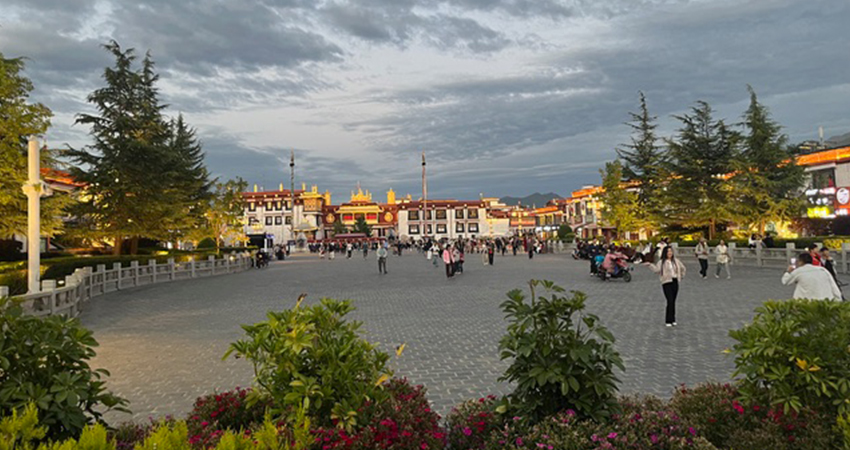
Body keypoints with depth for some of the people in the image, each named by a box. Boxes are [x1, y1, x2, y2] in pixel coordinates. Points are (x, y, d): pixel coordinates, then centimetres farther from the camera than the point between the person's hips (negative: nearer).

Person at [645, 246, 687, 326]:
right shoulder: (661, 262, -3)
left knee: (673, 302, 7)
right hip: (667, 283, -4)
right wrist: (650, 265, -31)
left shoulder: (676, 261, 10)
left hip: (675, 282, 4)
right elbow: (656, 269, -19)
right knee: (670, 301, -12)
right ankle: (668, 321, -5)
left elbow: (683, 268, 23)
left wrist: (681, 276, 20)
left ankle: (673, 320, 17)